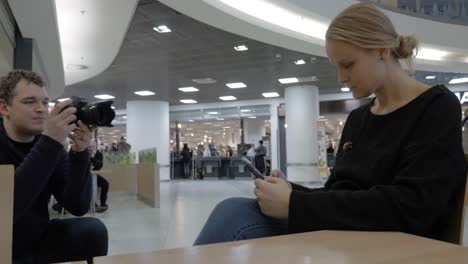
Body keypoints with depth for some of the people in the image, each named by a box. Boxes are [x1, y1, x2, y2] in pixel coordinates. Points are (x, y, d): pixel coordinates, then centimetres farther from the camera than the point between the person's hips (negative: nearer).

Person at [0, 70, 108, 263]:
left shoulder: (50, 144, -1)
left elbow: (78, 207, -9)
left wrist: (79, 153, -22)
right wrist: (49, 144, -33)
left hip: (37, 240, 4)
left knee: (93, 231, -16)